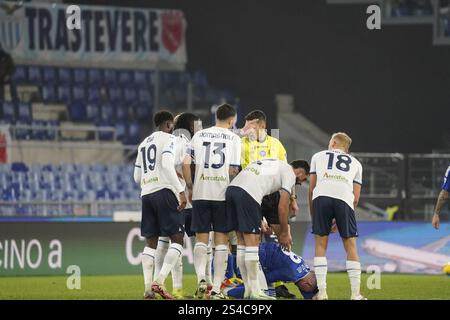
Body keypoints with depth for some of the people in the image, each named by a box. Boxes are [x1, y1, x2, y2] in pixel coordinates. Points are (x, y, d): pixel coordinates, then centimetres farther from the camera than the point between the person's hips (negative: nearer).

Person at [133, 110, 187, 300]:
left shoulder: (144, 143, 22)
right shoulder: (169, 139, -1)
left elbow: (137, 177, 21)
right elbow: (167, 165, -18)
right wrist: (180, 190, -20)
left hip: (146, 193, 7)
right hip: (163, 191, -7)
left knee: (151, 241, 9)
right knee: (177, 238, -4)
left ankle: (148, 288, 1)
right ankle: (159, 281, -18)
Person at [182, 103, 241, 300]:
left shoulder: (199, 135, 7)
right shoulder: (234, 138, 1)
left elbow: (186, 164, 0)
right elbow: (233, 170, -6)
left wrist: (190, 188, 10)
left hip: (200, 194, 1)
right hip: (223, 194, -1)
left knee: (201, 238, 9)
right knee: (221, 239, 5)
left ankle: (201, 278, -13)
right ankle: (216, 289, 2)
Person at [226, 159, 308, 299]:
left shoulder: (276, 165, 33)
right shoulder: (290, 174, 9)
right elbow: (282, 206, 4)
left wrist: (260, 222, 30)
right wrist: (284, 233, 15)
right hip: (248, 193, -8)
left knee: (242, 241, 12)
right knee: (252, 241, -3)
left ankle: (249, 289, 15)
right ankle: (254, 290, -1)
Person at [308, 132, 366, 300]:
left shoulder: (318, 156, 30)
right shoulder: (356, 163, 32)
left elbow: (311, 189, 24)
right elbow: (356, 198, 23)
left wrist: (313, 216, 31)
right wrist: (339, 220, 29)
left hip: (322, 197, -1)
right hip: (344, 198, 1)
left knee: (320, 245, 9)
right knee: (350, 246, 9)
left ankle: (321, 293, 3)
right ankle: (356, 294, 6)